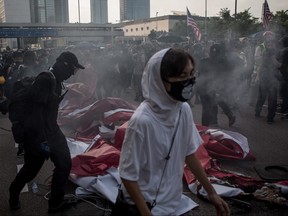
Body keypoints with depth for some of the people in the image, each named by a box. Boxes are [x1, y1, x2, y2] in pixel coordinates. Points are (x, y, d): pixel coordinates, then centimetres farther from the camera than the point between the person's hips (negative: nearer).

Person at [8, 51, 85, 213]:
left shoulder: (56, 80, 8)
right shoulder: (46, 79, -21)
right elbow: (36, 109, -25)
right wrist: (42, 139, -25)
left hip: (52, 131, 9)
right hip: (37, 134, -9)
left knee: (64, 164, 9)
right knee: (32, 168, 6)